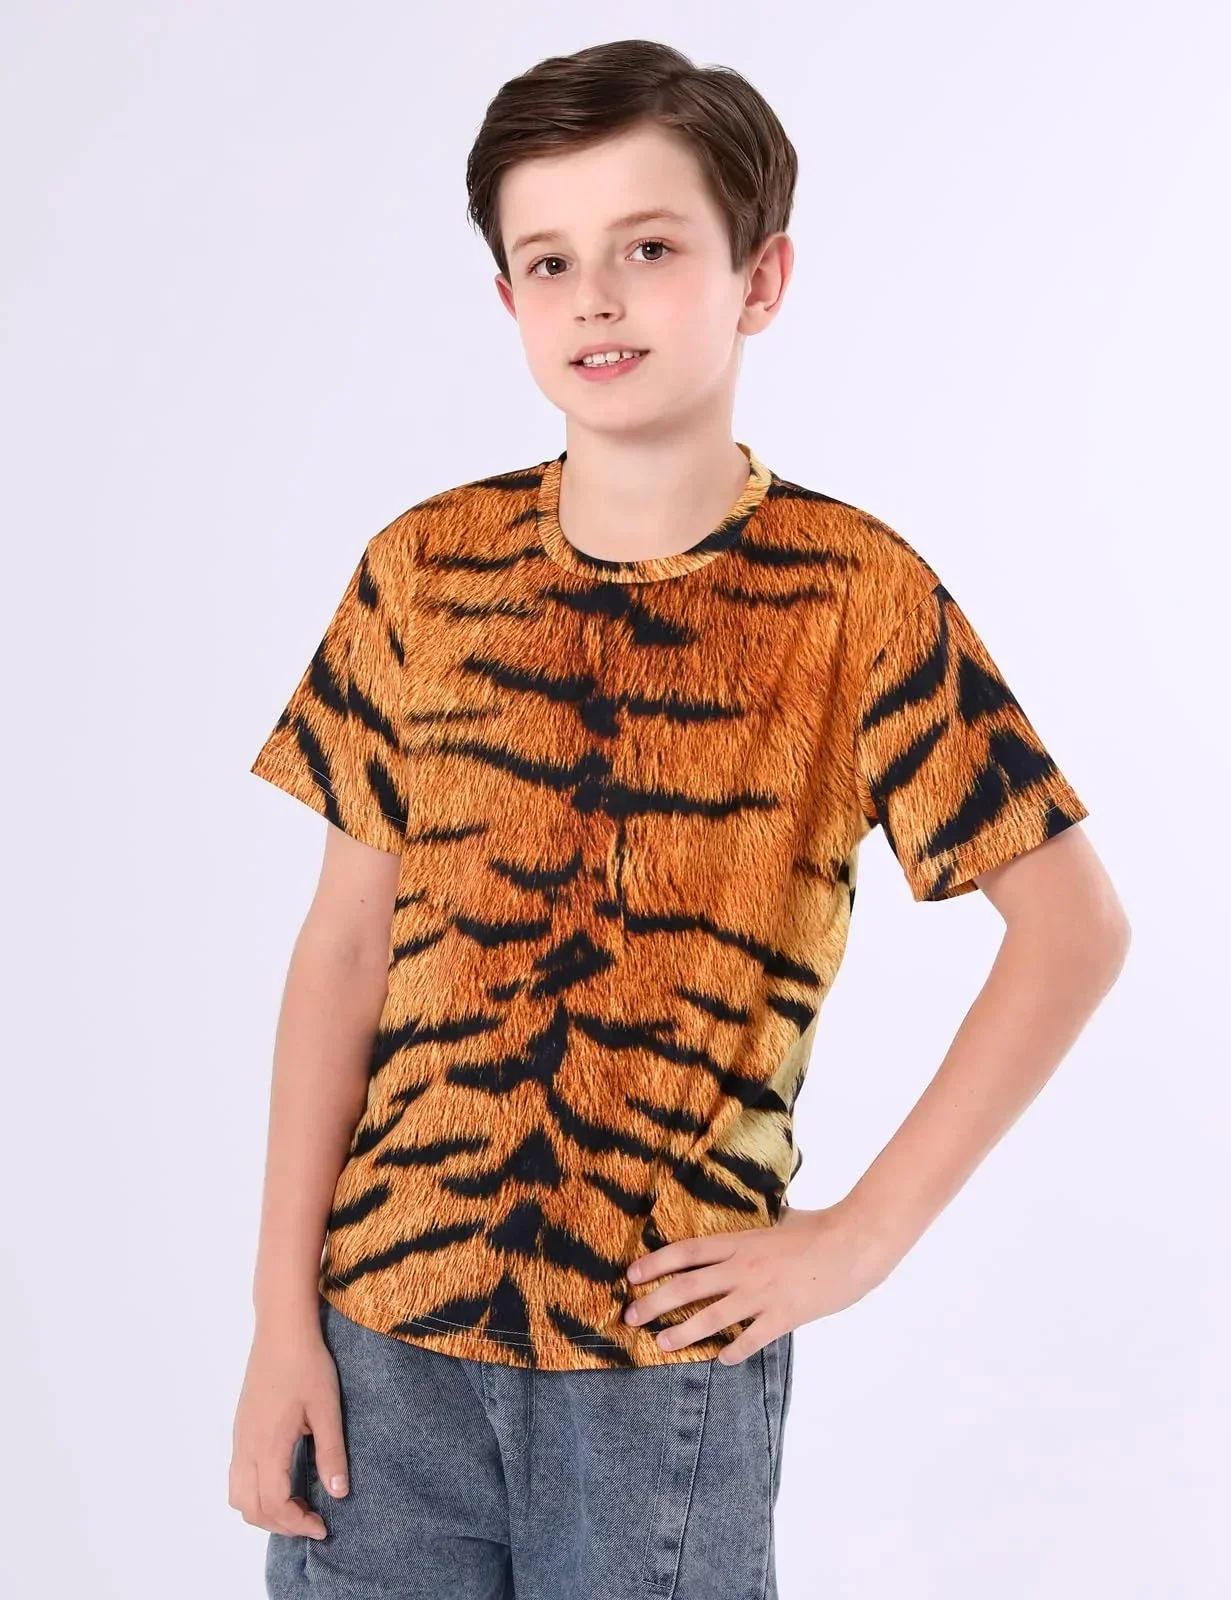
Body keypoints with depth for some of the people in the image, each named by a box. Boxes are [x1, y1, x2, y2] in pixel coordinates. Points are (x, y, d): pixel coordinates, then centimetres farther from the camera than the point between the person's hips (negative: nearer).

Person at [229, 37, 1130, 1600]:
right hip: (385, 1322, 2)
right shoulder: (426, 567, 2)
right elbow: (347, 944, 3)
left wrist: (865, 1231, -7)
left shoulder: (854, 592, -5)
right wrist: (282, 1312, 0)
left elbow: (1075, 924, -4)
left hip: (668, 1346, -2)